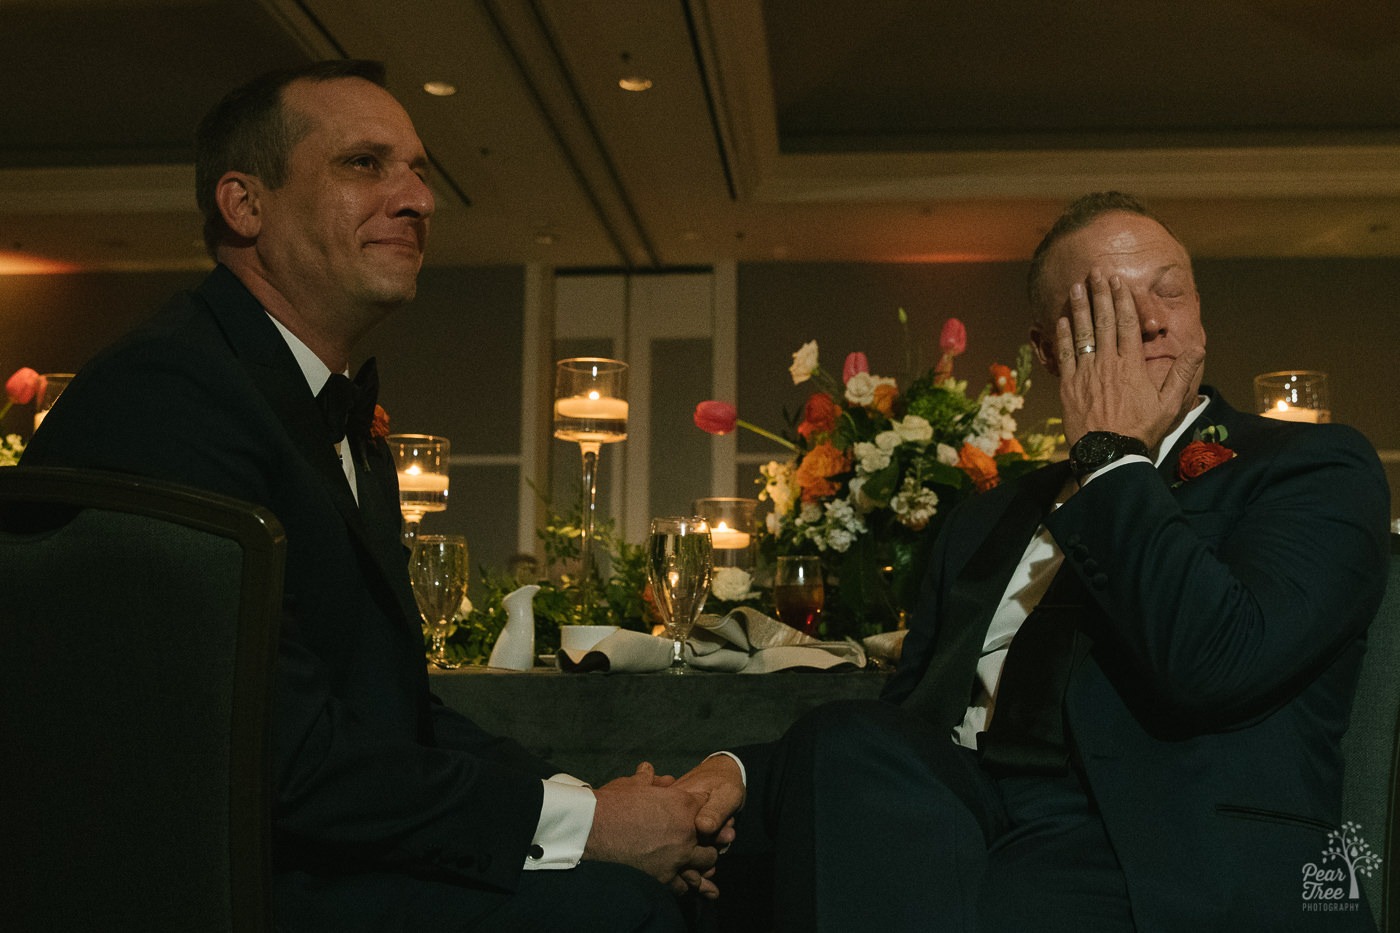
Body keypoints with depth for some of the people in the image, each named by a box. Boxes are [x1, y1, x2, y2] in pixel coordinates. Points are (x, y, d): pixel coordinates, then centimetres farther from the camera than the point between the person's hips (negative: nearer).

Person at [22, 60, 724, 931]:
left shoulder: (356, 437, 14)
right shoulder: (160, 393, -18)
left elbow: (400, 704, 10)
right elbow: (285, 753, -23)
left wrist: (591, 799, -4)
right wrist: (581, 822, -17)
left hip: (340, 851, 9)